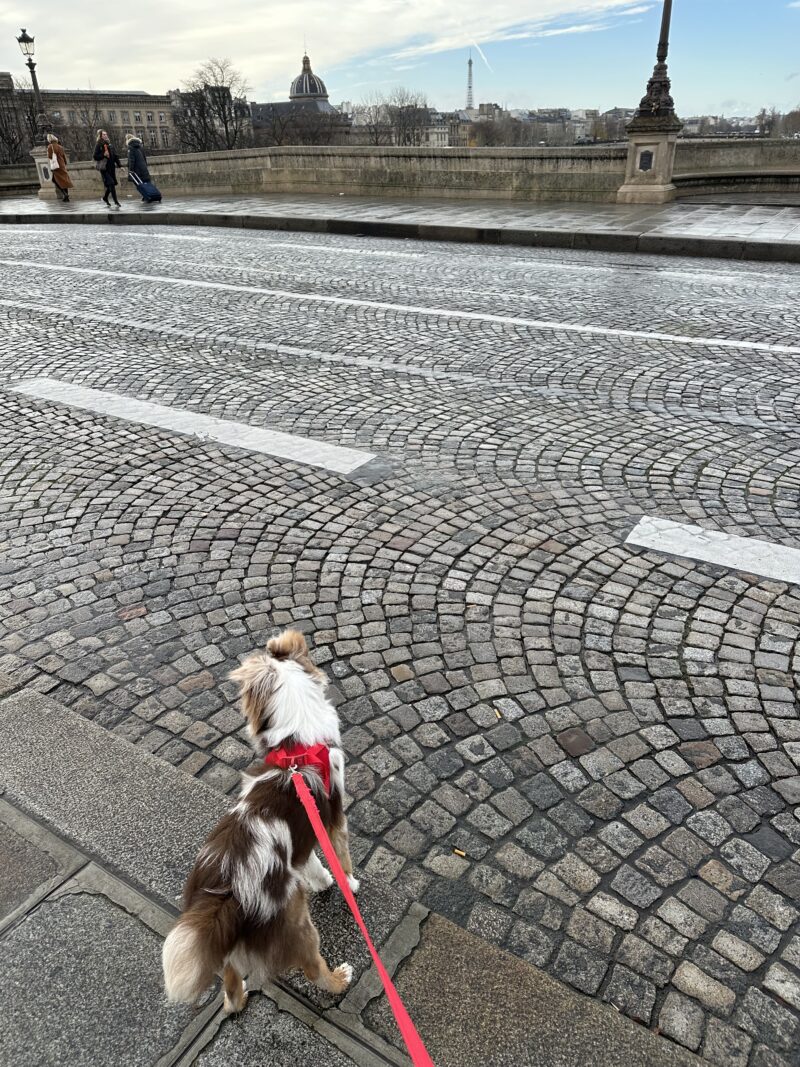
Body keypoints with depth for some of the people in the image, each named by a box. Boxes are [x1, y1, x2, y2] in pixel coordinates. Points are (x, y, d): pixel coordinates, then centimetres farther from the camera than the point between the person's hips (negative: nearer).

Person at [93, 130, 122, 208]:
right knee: (111, 184, -14)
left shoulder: (110, 145, 13)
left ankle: (105, 198, 29)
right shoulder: (98, 145, -3)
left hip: (111, 167, 6)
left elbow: (115, 156, 16)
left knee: (111, 185, 9)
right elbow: (95, 157, -7)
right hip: (104, 168, -6)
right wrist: (103, 154, -20)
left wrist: (119, 165, 8)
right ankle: (115, 201, -13)